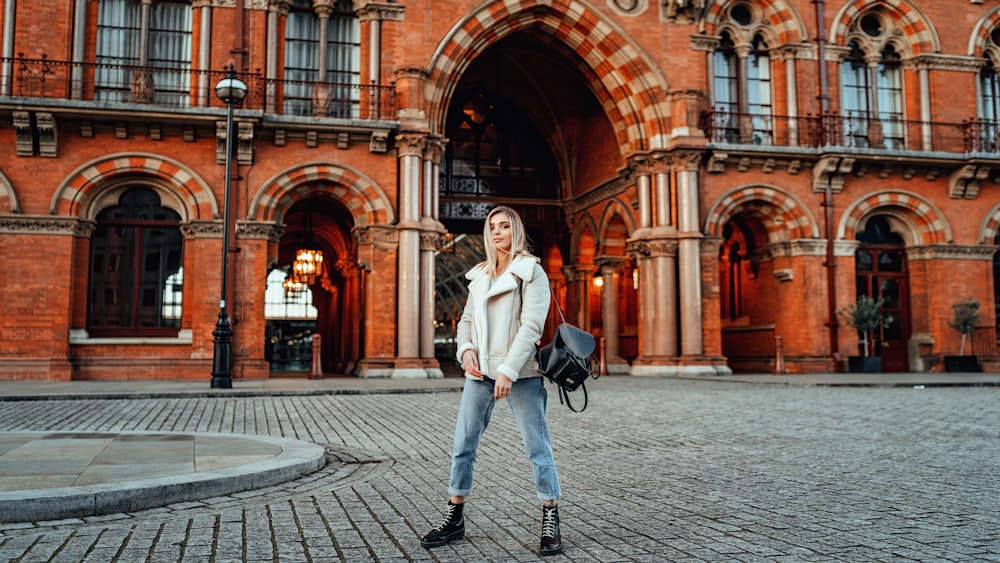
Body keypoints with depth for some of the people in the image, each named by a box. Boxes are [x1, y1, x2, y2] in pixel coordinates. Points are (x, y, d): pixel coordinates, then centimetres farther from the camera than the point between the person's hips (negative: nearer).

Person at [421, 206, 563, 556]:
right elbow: (466, 320, 18)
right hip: (480, 371, 6)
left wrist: (508, 371, -18)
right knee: (463, 444, 6)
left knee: (537, 445, -2)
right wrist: (465, 350, -3)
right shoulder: (479, 275, 17)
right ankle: (454, 518, 17)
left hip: (520, 372, -5)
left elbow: (532, 325, -11)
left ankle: (550, 521, 8)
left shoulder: (531, 272, -1)